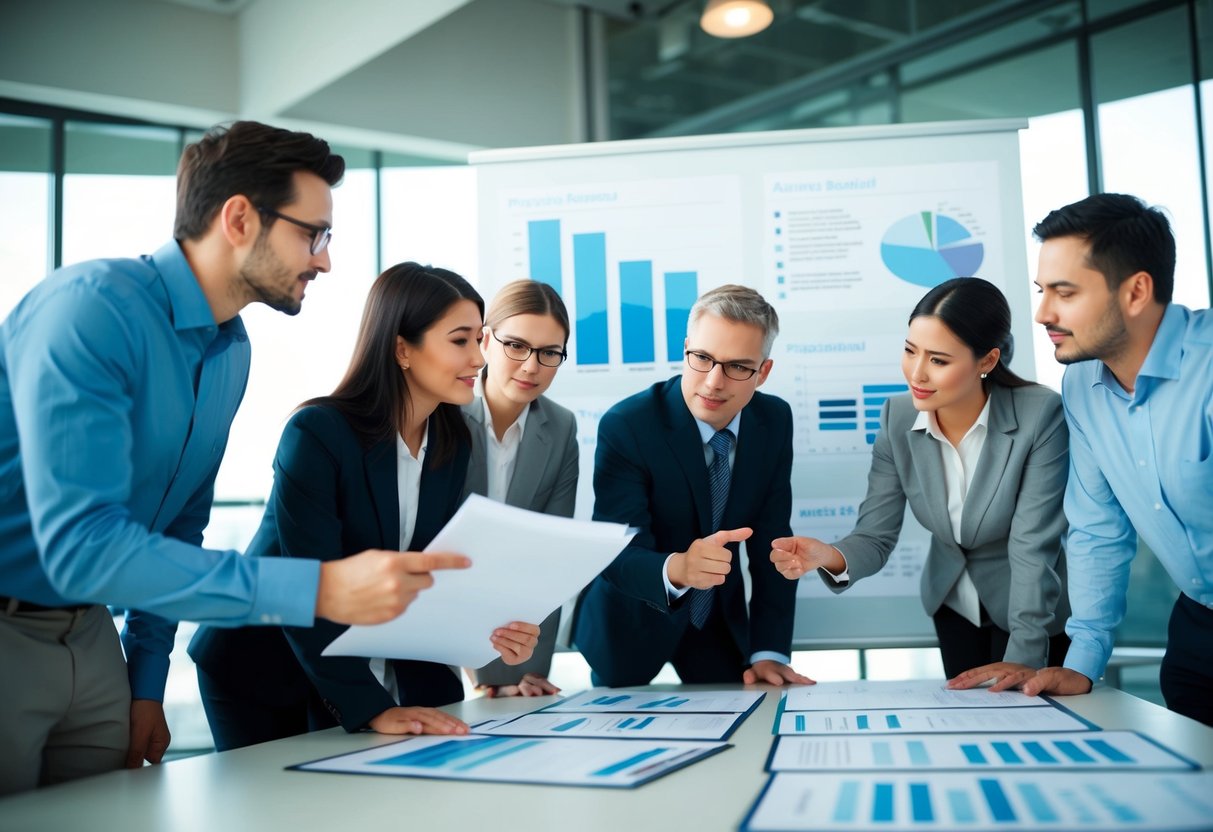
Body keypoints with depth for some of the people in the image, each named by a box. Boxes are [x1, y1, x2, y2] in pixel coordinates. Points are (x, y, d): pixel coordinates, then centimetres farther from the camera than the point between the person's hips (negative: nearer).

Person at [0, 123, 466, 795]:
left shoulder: (233, 352, 3)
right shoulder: (91, 307, -23)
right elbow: (82, 545, -32)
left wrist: (146, 682, 10)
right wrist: (318, 587, -38)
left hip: (87, 631, 7)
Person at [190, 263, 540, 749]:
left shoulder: (453, 443, -3)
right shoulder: (317, 434, -22)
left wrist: (487, 634, -21)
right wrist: (371, 707, -33)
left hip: (381, 672, 5)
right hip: (263, 676, -5)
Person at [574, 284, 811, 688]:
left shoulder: (774, 421, -11)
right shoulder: (625, 426, -26)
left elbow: (772, 542, -9)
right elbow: (618, 556, -31)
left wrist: (770, 651, -17)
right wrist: (676, 569, -53)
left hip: (721, 619, 3)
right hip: (632, 621, -3)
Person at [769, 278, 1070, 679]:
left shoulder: (1041, 416, -27)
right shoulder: (897, 418, -15)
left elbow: (1033, 547, -27)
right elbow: (875, 536, -16)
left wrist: (1025, 658, -31)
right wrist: (829, 556, -38)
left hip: (1034, 611, -4)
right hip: (952, 605, 4)